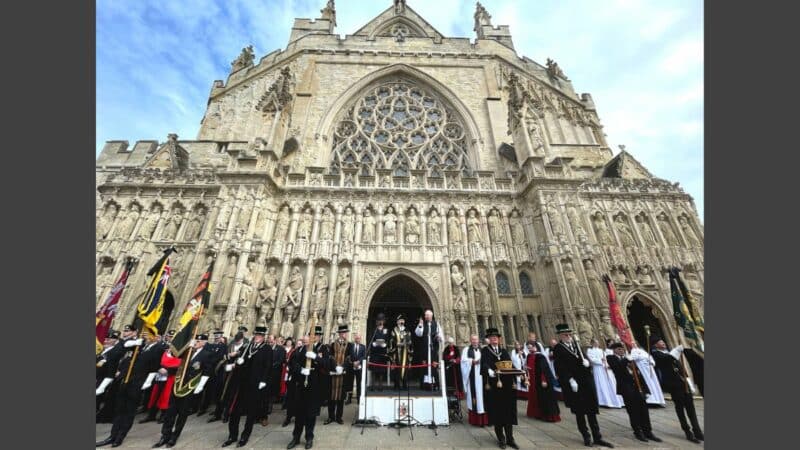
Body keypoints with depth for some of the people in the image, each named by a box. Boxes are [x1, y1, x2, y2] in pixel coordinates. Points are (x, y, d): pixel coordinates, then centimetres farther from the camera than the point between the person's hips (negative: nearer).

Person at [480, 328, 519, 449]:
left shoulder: (504, 351, 13)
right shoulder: (485, 351, 0)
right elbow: (484, 364, -14)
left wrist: (513, 381, -8)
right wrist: (491, 371, -34)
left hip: (506, 384, 4)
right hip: (493, 384, -3)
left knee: (509, 411, 7)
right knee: (496, 411, 4)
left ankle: (510, 438, 19)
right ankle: (501, 438, 19)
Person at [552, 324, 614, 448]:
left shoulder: (576, 344, 7)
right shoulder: (558, 349, -13)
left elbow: (583, 358, 15)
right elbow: (560, 368, -16)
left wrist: (586, 362, -8)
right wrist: (570, 380, -22)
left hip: (586, 381, 5)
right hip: (574, 384, -5)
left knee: (591, 410, 12)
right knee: (579, 411, 9)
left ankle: (597, 437, 24)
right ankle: (586, 436, 24)